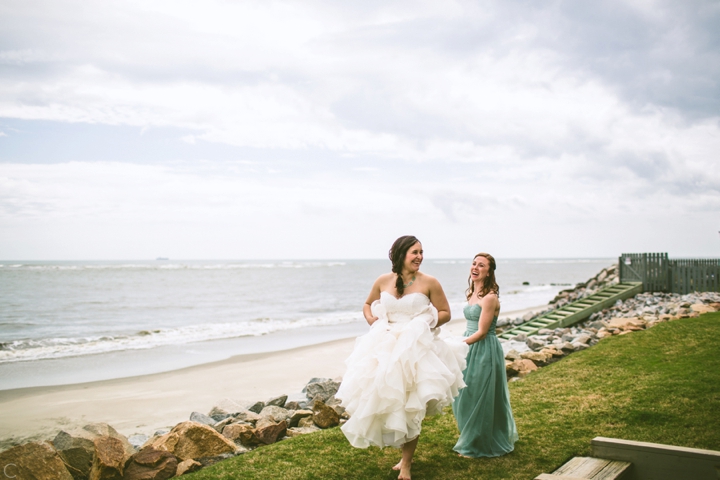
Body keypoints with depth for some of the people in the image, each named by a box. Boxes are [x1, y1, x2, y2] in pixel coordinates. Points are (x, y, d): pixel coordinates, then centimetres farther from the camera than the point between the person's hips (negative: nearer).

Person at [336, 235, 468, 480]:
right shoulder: (383, 281, 2)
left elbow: (445, 313, 1)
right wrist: (373, 321, -2)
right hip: (385, 348, 3)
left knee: (411, 407, 0)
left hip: (416, 349, -3)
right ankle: (406, 455, 29)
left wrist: (424, 324, -14)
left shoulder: (429, 282, -5)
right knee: (388, 403, 7)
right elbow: (367, 305, 18)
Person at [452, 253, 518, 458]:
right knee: (464, 397, 15)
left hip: (484, 350, -9)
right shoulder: (472, 293, 9)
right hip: (470, 349, 9)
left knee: (478, 398, 3)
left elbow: (481, 332, -19)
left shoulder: (490, 297, -17)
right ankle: (471, 439, 33)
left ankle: (477, 446, 18)